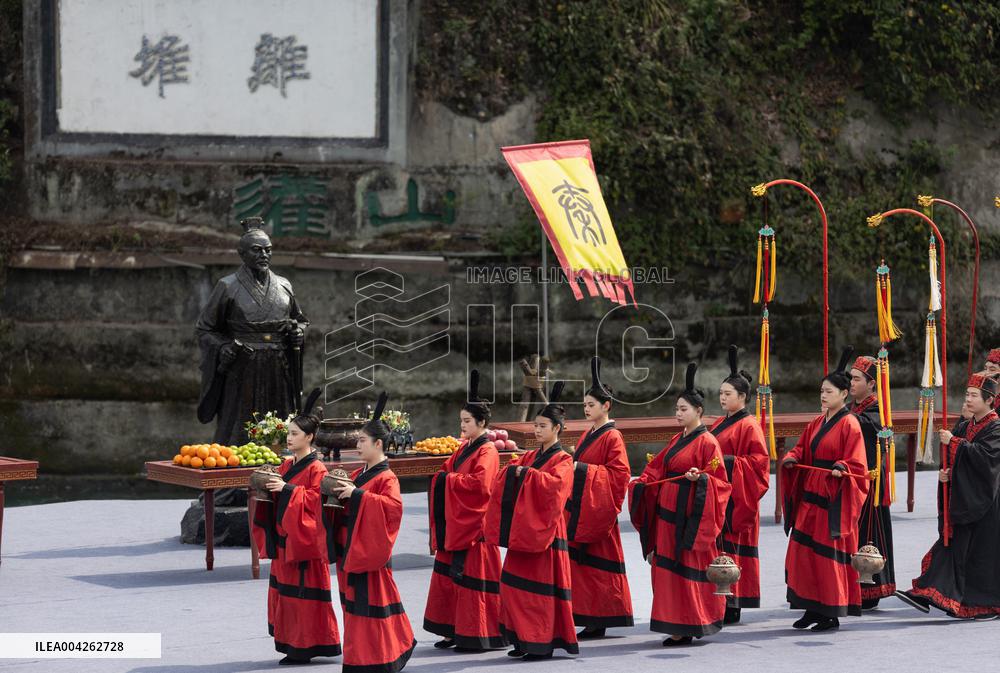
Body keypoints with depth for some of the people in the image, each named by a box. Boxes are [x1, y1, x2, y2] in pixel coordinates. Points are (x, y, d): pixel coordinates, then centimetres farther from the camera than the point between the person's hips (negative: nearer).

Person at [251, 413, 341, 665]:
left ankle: (308, 645, 3)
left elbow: (316, 498, -20)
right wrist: (270, 485, -1)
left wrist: (287, 489, -23)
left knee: (304, 591, -4)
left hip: (304, 538, -8)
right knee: (286, 588, 9)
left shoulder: (316, 468, -11)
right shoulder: (287, 465, 13)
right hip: (285, 537, 8)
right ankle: (292, 643, 16)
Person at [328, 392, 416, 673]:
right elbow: (349, 504, 22)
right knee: (355, 600, 13)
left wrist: (357, 494, -28)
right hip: (352, 547, 9)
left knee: (369, 602, -5)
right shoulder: (359, 474, 12)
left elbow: (393, 505, -29)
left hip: (369, 549, -9)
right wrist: (339, 490, 1)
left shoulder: (386, 478, -13)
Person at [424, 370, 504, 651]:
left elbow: (480, 483, -24)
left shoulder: (487, 451, -11)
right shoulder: (464, 448, 15)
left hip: (474, 525, -9)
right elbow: (447, 472, 19)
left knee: (471, 578, -5)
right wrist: (444, 476, -3)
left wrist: (449, 479, -14)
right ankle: (455, 631, 16)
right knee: (450, 574, 9)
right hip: (455, 523, 9)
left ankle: (476, 636, 0)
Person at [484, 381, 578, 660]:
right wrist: (513, 470, -12)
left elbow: (555, 482, -25)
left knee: (541, 587, -6)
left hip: (544, 530, -8)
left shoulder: (562, 460, -6)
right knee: (516, 583, 7)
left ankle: (545, 643, 0)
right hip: (523, 528, 8)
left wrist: (526, 473, -20)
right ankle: (525, 639, 14)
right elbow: (506, 474, 10)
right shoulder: (532, 456, 15)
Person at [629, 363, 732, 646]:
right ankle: (679, 627, 14)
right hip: (668, 511, 8)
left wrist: (700, 478, -28)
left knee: (689, 570, -4)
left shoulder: (707, 442, -9)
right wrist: (640, 482, 1)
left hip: (689, 515, -8)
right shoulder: (677, 440, 14)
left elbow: (719, 481, -10)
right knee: (667, 567, 8)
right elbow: (658, 469, 17)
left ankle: (690, 626, 2)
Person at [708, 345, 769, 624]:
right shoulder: (719, 424, 16)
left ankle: (731, 607, -5)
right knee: (717, 547, 7)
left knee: (729, 547, -8)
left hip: (735, 497, -8)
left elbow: (759, 460, -15)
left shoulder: (748, 426, -9)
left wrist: (729, 462, -21)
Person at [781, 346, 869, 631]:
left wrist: (841, 469, -32)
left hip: (834, 497, -8)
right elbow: (802, 449, 18)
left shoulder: (849, 424, -9)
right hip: (811, 494, 8)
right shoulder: (817, 423, 13)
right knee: (804, 551, 7)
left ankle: (832, 613, 3)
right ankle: (813, 608, 16)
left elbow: (856, 464, -13)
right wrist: (792, 458, -3)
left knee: (829, 554, -4)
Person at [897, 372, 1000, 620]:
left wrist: (953, 442, -20)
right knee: (953, 544, 3)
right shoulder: (964, 426, 13)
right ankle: (927, 594, -1)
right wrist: (945, 472, -4)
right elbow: (954, 459, 16)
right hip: (961, 496, 7)